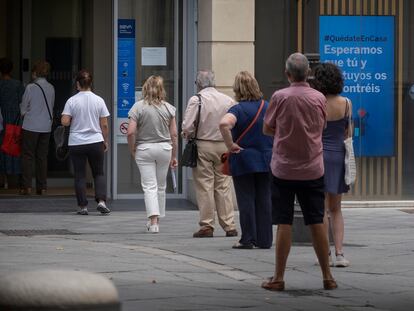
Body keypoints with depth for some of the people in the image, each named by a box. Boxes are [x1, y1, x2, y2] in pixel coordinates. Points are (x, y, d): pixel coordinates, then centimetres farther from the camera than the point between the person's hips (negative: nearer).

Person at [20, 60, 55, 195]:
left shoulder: (31, 87, -11)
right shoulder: (51, 88, 2)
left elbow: (23, 108, -3)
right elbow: (51, 107, 11)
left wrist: (24, 114, 17)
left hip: (31, 126, -4)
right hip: (46, 127, 4)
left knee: (27, 155, 3)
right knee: (42, 156, 10)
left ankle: (27, 186, -2)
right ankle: (42, 187, 8)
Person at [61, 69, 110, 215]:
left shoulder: (72, 101, -7)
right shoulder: (99, 100, -2)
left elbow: (64, 122, -13)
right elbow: (104, 125, -1)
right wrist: (106, 141, 10)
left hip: (76, 143, -1)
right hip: (96, 142, 1)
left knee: (80, 176, 6)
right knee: (99, 173, 12)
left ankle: (83, 206, 5)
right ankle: (101, 201, -4)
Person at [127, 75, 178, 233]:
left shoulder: (138, 107, -7)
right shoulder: (169, 108, 0)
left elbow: (131, 132, -14)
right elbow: (174, 134, 1)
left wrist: (132, 151, 1)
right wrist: (174, 156, 10)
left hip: (144, 149, -2)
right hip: (164, 149, 2)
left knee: (149, 186, -2)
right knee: (161, 186, 15)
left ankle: (153, 221, -13)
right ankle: (157, 219, 24)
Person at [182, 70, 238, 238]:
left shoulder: (196, 100, -9)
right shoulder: (228, 100, 2)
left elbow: (187, 126, -14)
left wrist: (187, 135, 7)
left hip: (202, 147, -3)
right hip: (224, 146, 3)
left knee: (205, 187, 1)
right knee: (224, 186, 8)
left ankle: (207, 226, 1)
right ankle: (229, 226, 8)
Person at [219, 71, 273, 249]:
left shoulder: (238, 109, -12)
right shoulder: (267, 107, 4)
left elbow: (224, 124, -30)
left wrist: (230, 145, -19)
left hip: (244, 161, -4)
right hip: (266, 161, 4)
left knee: (246, 201, 2)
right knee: (264, 200, 8)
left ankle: (248, 239, 3)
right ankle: (264, 240, 10)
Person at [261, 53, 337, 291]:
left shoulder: (280, 97, -9)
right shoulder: (319, 98, -3)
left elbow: (267, 129, 2)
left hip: (284, 170, -2)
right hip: (313, 170, 2)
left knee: (284, 224, 1)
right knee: (317, 223, 7)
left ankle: (279, 278, 3)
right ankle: (327, 277, 12)